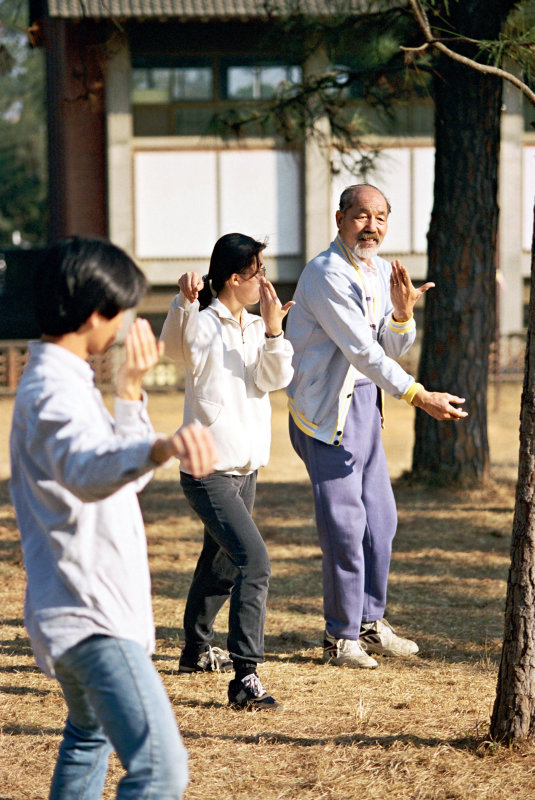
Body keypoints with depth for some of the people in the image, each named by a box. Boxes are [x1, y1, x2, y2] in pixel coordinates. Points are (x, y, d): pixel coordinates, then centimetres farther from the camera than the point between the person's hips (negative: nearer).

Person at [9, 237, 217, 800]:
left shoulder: (53, 379, 14)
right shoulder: (56, 391, -19)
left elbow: (127, 470, 20)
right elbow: (87, 468, -42)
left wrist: (130, 392, 6)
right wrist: (162, 447, -61)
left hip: (82, 606, 11)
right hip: (93, 616, -11)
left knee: (90, 735, 32)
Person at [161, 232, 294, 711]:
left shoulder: (255, 327, 10)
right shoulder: (203, 326, -13)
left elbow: (272, 379, -2)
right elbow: (175, 343, -34)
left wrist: (273, 329, -15)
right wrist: (185, 300, -52)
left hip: (246, 469, 9)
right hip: (209, 471, -9)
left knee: (221, 563, 24)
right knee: (254, 560, -21)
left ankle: (197, 650, 45)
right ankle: (245, 678, -23)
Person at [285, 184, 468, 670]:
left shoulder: (382, 272, 10)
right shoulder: (326, 274, -18)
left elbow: (392, 350, 11)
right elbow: (362, 350, -23)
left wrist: (402, 311, -10)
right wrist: (419, 396, -28)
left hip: (366, 401, 8)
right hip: (327, 407, -8)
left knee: (380, 518, 11)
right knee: (345, 524, -7)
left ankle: (370, 623, 24)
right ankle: (340, 637, 3)